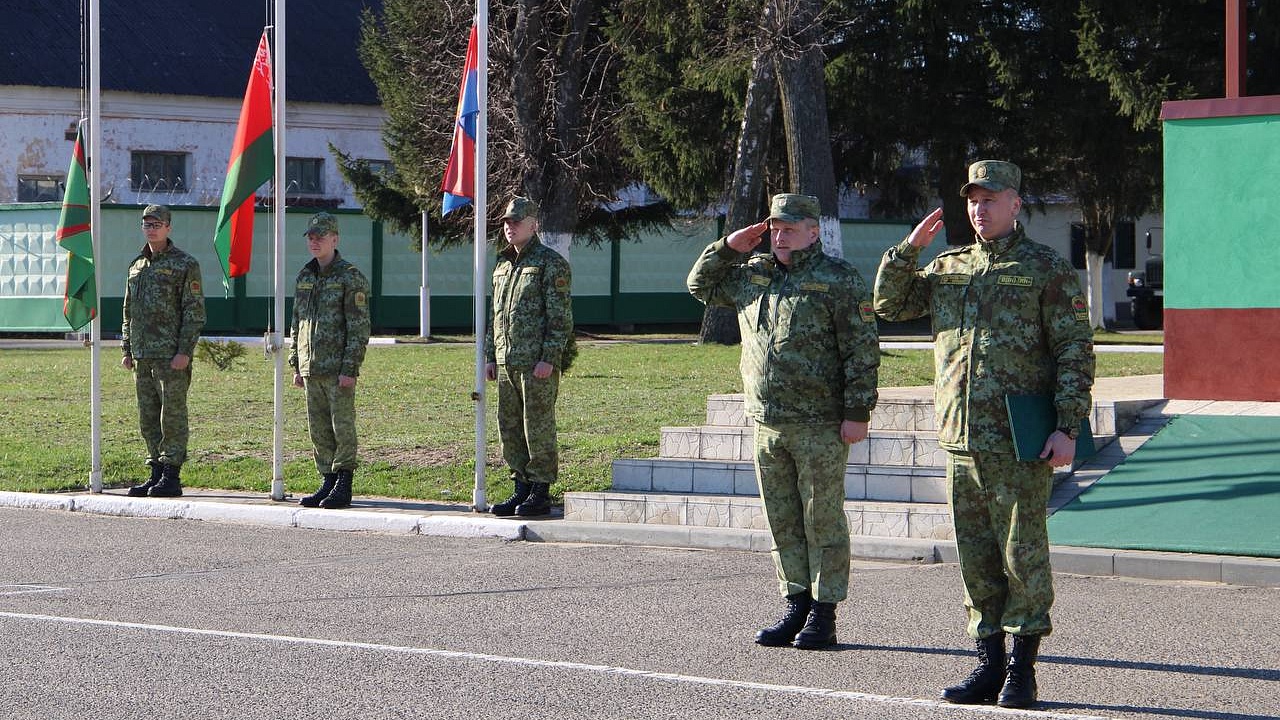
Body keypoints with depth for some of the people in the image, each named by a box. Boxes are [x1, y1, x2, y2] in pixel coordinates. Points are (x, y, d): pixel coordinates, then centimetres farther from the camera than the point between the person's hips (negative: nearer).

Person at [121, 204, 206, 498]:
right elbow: (128, 312, 22)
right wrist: (127, 350, 14)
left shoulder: (185, 265, -4)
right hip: (143, 357, 7)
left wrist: (184, 351, -16)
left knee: (172, 417, -5)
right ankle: (156, 473, 15)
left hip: (171, 357, -7)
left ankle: (171, 477, -3)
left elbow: (194, 312, -9)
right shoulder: (137, 266, 16)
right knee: (148, 418, 9)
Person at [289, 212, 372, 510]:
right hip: (311, 369, 7)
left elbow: (359, 327, -11)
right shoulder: (304, 277, 14)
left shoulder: (350, 278, -7)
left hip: (339, 369, -7)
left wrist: (350, 369, -16)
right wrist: (296, 366, 14)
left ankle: (343, 487, -1)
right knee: (319, 430, 9)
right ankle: (328, 483, 16)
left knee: (342, 427, -4)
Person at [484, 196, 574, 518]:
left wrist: (549, 358, -18)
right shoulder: (503, 265, 18)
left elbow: (561, 315, -11)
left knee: (538, 428, -5)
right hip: (506, 362, 8)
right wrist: (490, 356, 16)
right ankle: (522, 488, 16)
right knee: (510, 429, 9)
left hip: (538, 362, -8)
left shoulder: (551, 263, -6)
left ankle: (541, 494, -1)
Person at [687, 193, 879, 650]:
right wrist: (729, 248, 9)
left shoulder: (838, 279, -6)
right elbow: (700, 286, 25)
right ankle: (796, 607, 18)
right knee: (782, 522, 10)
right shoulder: (751, 275, 13)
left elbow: (862, 350, -9)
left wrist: (858, 412, -14)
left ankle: (823, 616, 4)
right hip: (767, 424, 6)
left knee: (823, 521, 0)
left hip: (821, 425, -6)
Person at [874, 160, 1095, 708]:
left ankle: (1021, 670, 5)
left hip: (1020, 444, -5)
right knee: (975, 560, 9)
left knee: (1022, 555, -1)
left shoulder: (1047, 269, -1)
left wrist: (1067, 427, -13)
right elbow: (889, 304, 16)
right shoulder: (947, 268, 15)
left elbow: (1075, 351, -4)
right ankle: (988, 663, 17)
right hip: (960, 439, 5)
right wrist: (909, 248, 1)